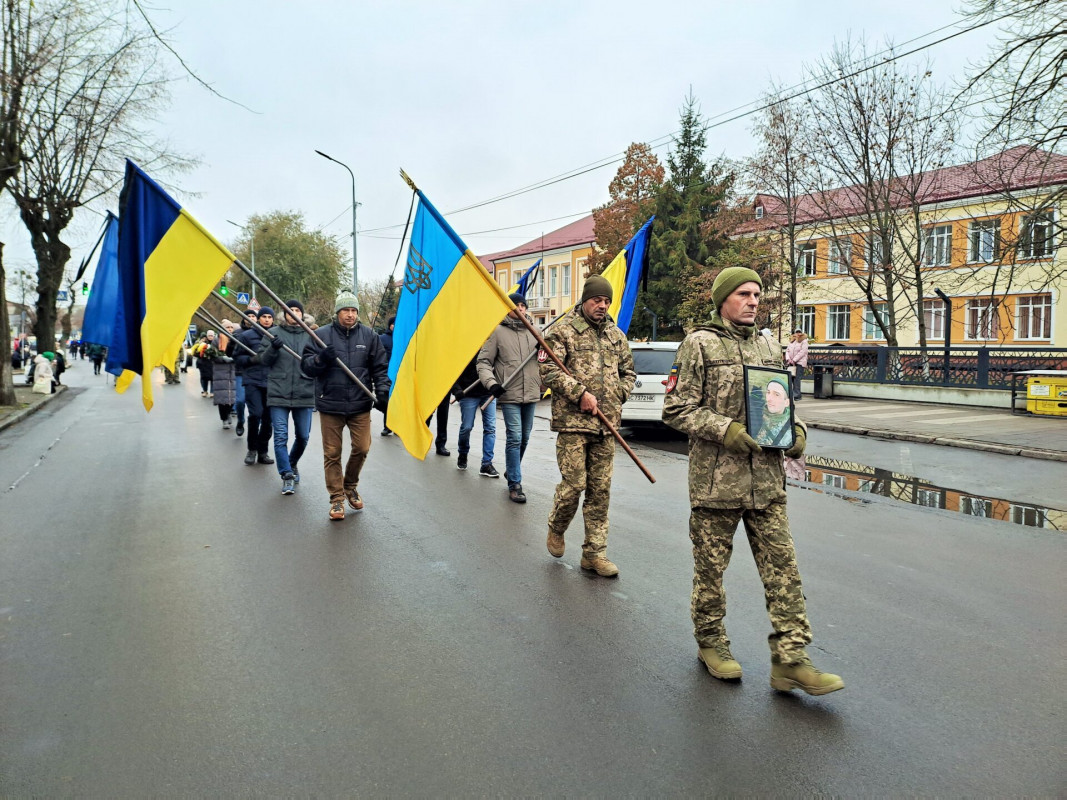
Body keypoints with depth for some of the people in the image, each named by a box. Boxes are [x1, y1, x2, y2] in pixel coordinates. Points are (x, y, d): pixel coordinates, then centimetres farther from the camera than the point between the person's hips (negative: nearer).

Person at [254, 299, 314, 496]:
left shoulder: (310, 335, 7)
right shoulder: (274, 333, 4)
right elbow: (263, 360, 1)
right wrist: (273, 348, -18)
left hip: (304, 394, 2)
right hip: (278, 394, -1)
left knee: (303, 436, 11)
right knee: (281, 436, -5)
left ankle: (292, 464, 37)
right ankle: (287, 476, 3)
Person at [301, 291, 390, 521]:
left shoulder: (369, 336, 4)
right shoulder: (322, 335, 0)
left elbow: (380, 368, 7)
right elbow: (305, 365, 0)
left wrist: (382, 391, -5)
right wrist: (320, 359, -20)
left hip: (360, 405, 1)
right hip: (330, 405, -1)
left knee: (362, 448, 3)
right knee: (332, 453, 4)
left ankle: (350, 486, 30)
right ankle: (337, 498, 17)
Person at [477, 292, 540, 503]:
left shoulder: (533, 331, 10)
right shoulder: (498, 332, -2)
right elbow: (484, 362, -3)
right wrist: (491, 383, -18)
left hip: (531, 394, 5)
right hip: (509, 395, -5)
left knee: (524, 438, 15)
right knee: (515, 438, -10)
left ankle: (511, 471, 36)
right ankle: (515, 484, -3)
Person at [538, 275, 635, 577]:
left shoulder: (616, 335, 16)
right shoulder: (563, 330, -1)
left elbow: (628, 372, 25)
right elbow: (548, 370, -9)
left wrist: (619, 394, 6)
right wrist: (581, 393, -15)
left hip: (606, 425, 5)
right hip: (572, 421, -5)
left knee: (600, 490, 6)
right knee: (574, 484, -7)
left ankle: (594, 553, 15)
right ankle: (556, 529, 24)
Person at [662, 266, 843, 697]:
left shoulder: (769, 348, 15)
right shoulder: (699, 344, -3)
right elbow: (677, 409, -7)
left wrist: (795, 430, 3)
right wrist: (725, 430, -19)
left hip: (767, 479, 5)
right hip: (715, 479, -5)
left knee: (782, 566, 2)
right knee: (710, 565, 9)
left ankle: (789, 660, 10)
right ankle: (710, 642, 29)